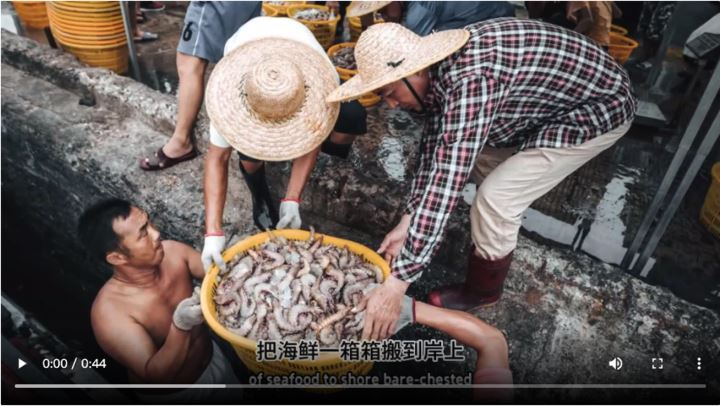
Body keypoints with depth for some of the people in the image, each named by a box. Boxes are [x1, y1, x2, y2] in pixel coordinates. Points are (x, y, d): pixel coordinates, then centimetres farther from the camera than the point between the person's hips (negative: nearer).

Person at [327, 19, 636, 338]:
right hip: (554, 100, 9)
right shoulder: (438, 71, -8)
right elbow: (434, 148, -1)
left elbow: (446, 183, -38)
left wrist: (397, 282, -34)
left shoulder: (469, 81, -36)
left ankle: (481, 291, 13)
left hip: (600, 105, -8)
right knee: (478, 158, 17)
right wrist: (407, 223, -3)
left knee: (496, 197, -13)